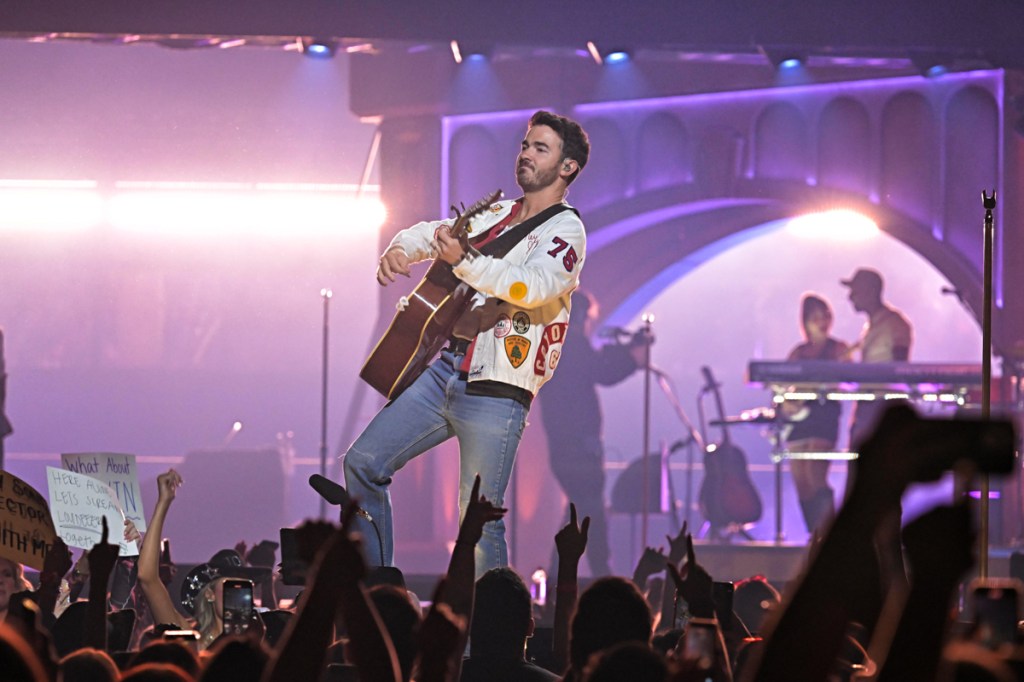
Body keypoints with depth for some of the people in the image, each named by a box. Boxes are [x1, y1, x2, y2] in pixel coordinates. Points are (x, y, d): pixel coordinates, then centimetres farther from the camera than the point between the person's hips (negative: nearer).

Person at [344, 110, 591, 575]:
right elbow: (431, 233, 16)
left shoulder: (565, 232, -6)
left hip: (496, 392, -8)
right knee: (363, 463, 3)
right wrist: (399, 250, -9)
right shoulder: (498, 214, 19)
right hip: (447, 369, 8)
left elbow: (534, 286, -24)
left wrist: (464, 261, -36)